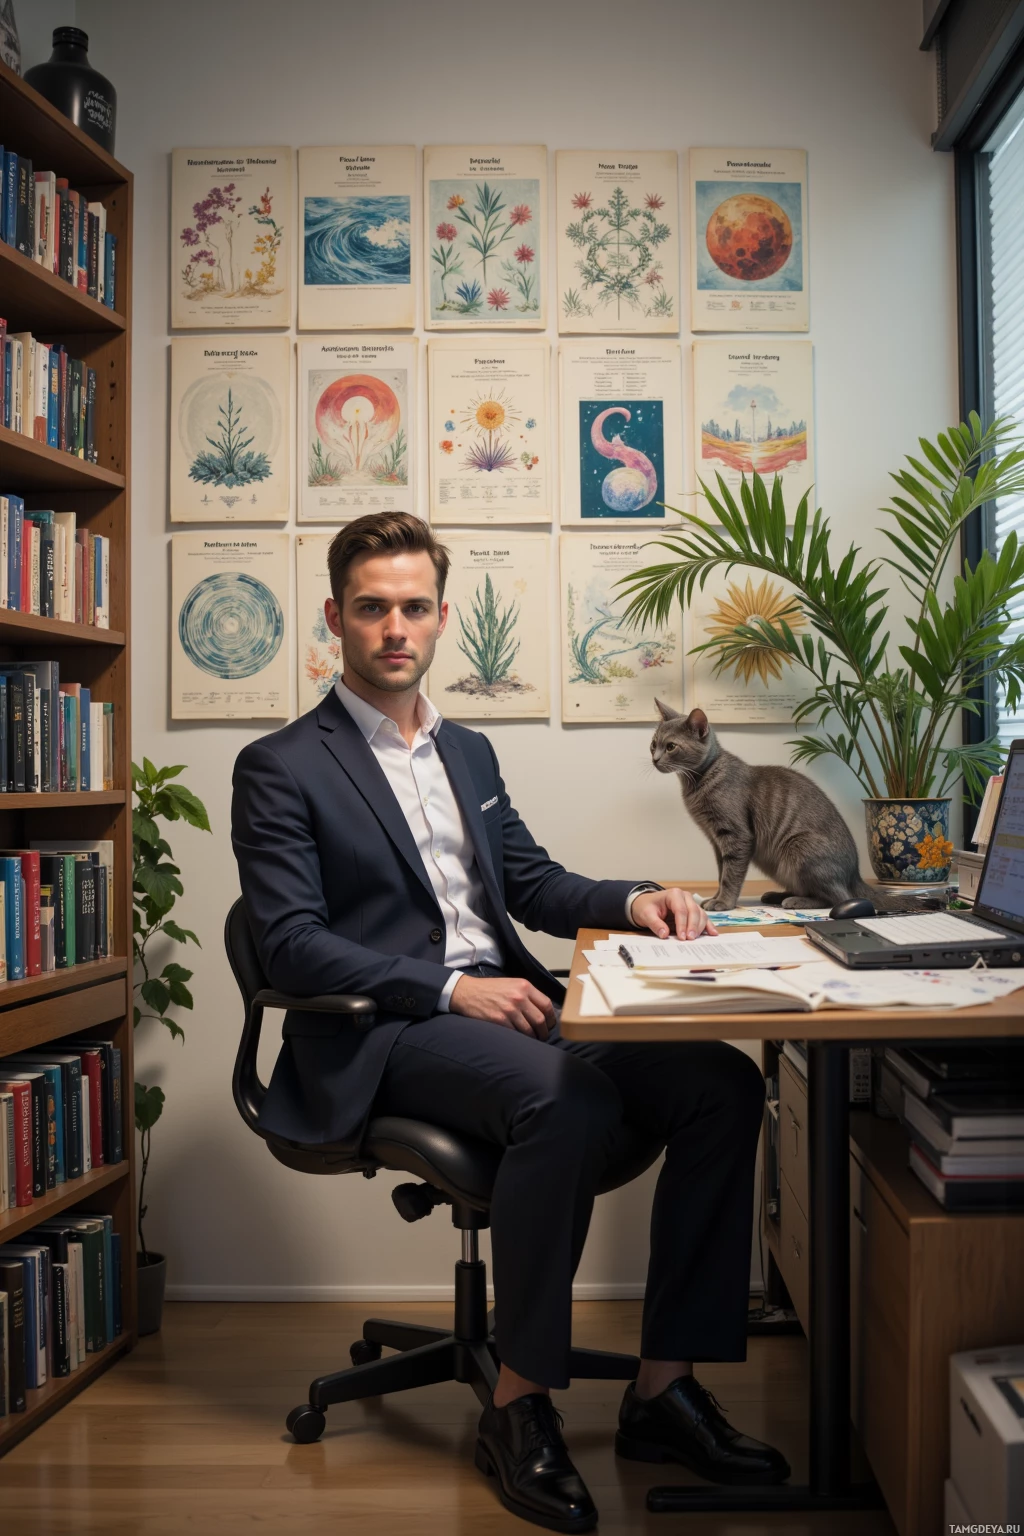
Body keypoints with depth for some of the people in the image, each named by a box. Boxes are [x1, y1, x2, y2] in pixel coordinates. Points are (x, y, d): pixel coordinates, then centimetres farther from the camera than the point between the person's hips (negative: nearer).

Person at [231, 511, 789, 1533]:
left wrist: (631, 901, 1)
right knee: (571, 1100, -35)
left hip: (505, 1003, 7)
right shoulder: (281, 768, -2)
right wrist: (450, 988, -21)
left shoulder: (469, 751, 20)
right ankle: (519, 1405, -15)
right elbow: (294, 948, -10)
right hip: (380, 1035, -7)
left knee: (722, 1083, -13)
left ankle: (662, 1389, -4)